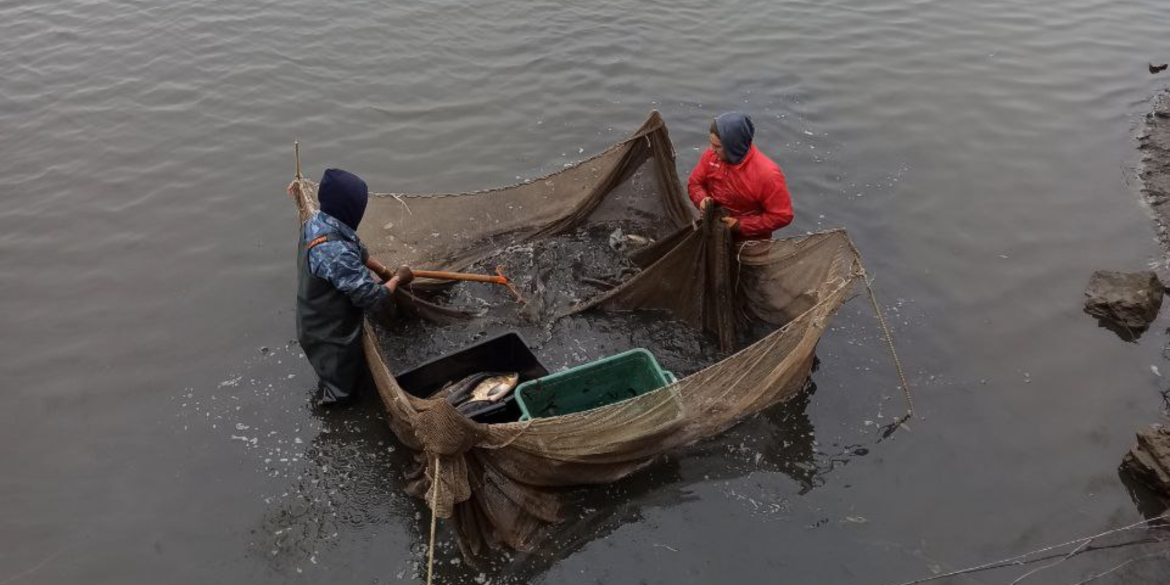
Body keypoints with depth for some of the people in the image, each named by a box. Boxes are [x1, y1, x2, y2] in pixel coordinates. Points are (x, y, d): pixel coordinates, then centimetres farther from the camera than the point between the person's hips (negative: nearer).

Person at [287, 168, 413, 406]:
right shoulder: (334, 252, -40)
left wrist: (385, 270, 6)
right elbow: (369, 296, -31)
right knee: (342, 392, 19)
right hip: (332, 337, -9)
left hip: (318, 323, 9)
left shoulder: (317, 222, -10)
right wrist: (397, 279, -13)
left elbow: (357, 251, 9)